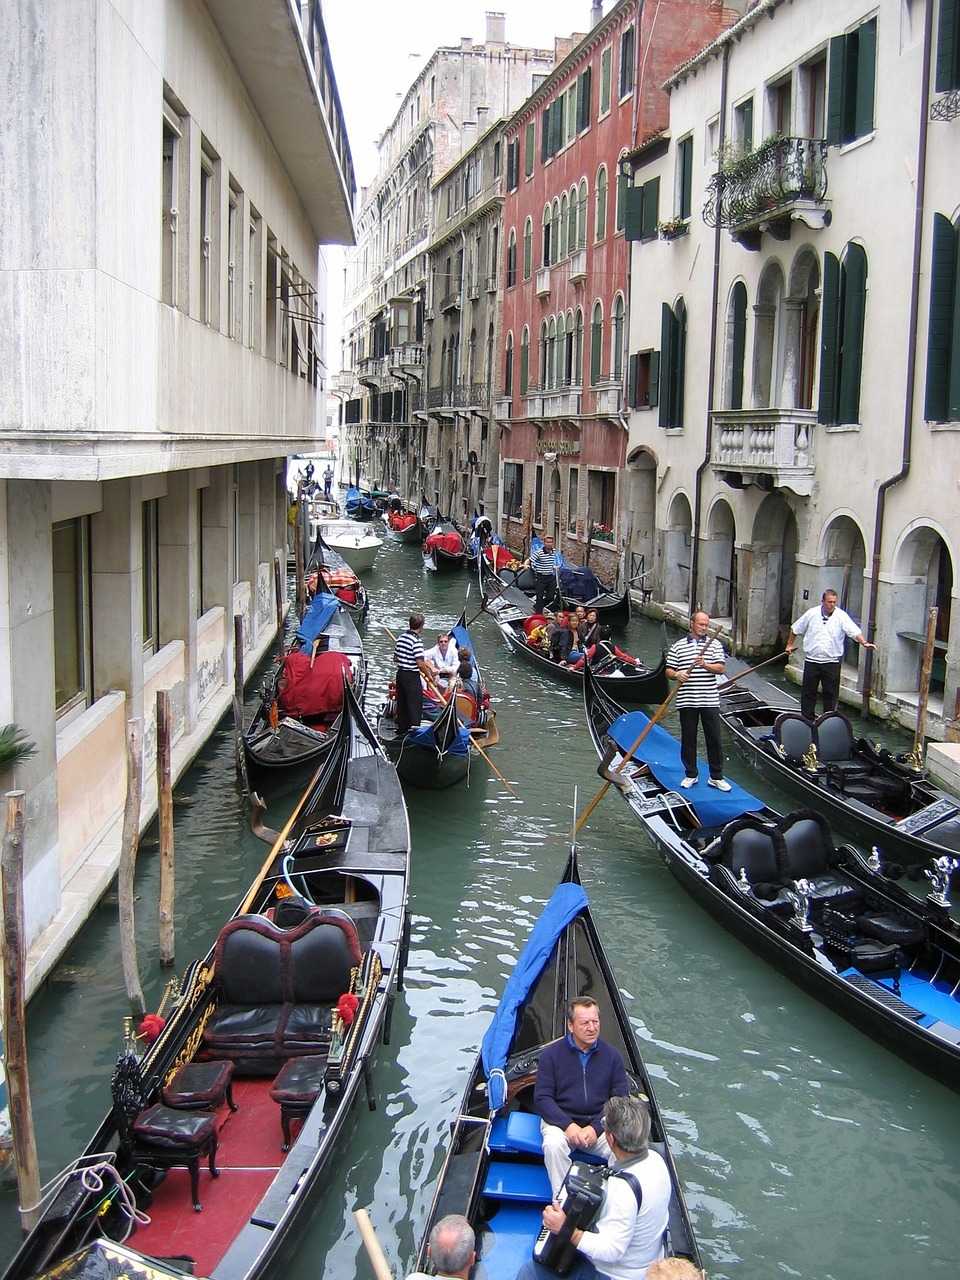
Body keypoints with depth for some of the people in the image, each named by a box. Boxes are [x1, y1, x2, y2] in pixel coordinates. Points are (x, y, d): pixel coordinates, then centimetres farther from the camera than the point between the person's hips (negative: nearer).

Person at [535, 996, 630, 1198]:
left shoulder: (612, 1055, 2)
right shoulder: (552, 1054, -4)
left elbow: (620, 1099, 1)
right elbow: (542, 1098, -6)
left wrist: (597, 1127, -13)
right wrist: (567, 1124, -21)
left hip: (600, 1124, 2)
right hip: (560, 1120, -2)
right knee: (553, 1144, -34)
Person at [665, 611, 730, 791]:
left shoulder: (715, 644, 6)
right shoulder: (678, 646, 7)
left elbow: (721, 669, -3)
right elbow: (668, 671, 6)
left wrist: (705, 665, -21)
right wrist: (676, 675, -16)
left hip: (710, 700, 0)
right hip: (686, 701, 0)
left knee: (714, 739, 3)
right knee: (688, 738, 7)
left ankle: (716, 777, 13)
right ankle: (690, 775, 21)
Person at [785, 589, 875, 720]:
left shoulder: (841, 616, -6)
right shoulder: (811, 613, 0)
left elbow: (855, 631, -18)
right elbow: (795, 629, 13)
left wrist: (864, 642, -34)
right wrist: (790, 644, 18)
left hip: (832, 662, -1)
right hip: (811, 660, 1)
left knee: (830, 693, 4)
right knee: (808, 691, 7)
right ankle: (807, 718, 17)